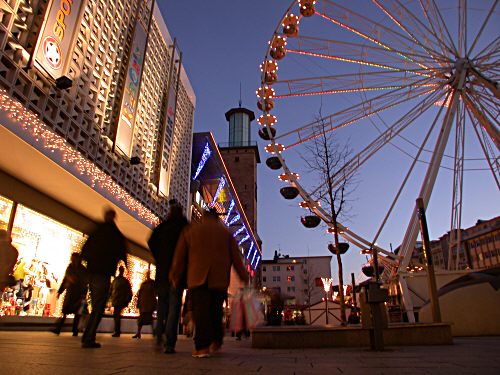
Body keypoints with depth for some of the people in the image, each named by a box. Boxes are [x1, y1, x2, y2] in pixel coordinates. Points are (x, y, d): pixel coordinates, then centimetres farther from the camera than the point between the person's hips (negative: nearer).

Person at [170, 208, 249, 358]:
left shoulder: (189, 230, 12)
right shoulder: (226, 232, 13)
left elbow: (179, 257, 12)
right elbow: (236, 258, 9)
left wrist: (175, 278, 19)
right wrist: (244, 278, 14)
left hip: (197, 279, -1)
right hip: (220, 280, 2)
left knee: (200, 312, -3)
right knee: (216, 312, 14)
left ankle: (203, 346, -11)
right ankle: (216, 341, 15)